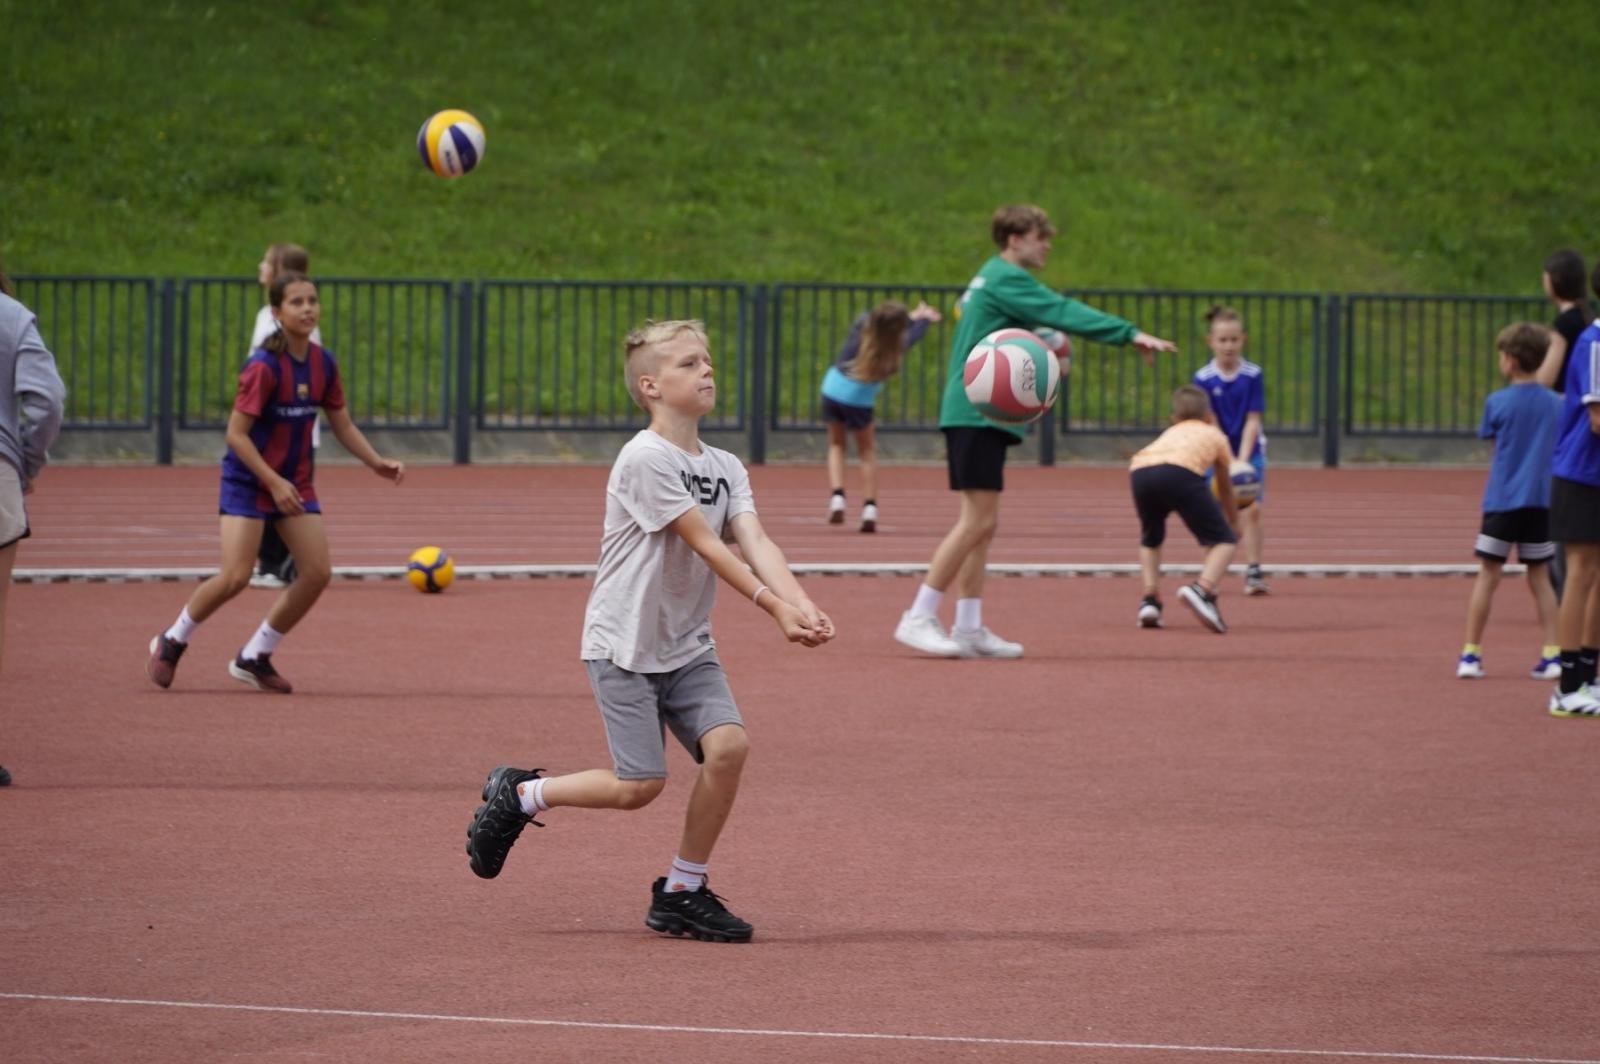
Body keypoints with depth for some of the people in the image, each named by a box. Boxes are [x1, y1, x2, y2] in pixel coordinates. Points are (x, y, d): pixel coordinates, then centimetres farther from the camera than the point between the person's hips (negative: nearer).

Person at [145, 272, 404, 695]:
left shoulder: (323, 364, 0)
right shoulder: (264, 367, -20)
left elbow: (342, 424, 11)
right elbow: (236, 433, -19)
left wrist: (377, 462, -2)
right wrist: (273, 482, -24)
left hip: (296, 483, 6)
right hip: (248, 481, -6)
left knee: (317, 573, -4)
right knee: (235, 577, -16)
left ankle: (254, 658, 12)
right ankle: (172, 642, 10)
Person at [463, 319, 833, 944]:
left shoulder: (726, 469, 6)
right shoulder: (646, 458, -17)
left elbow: (755, 543, -9)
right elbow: (705, 544, -23)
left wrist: (804, 607, -27)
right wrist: (775, 608, -29)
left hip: (687, 646, 6)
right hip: (624, 642, -6)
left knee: (727, 744, -15)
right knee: (640, 785, -10)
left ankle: (682, 893, 0)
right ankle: (518, 795, 16)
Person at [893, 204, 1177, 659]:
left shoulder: (989, 279, 21)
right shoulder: (1007, 280, -10)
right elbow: (1064, 313, -21)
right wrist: (1130, 334, -25)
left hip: (975, 415, 11)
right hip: (978, 413, -11)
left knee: (981, 524, 10)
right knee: (978, 521, -12)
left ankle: (969, 628, 10)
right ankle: (918, 620, -11)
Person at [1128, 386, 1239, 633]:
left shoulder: (1169, 433, 43)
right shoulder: (1214, 434, 36)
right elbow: (1225, 490, 46)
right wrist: (1234, 523, 63)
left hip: (1139, 472, 4)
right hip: (1181, 472, -4)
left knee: (1150, 538, 32)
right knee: (1223, 540, 6)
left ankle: (1150, 599, 15)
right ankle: (1203, 590, -20)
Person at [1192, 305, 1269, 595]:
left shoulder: (1253, 375, -11)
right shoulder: (1203, 379, -12)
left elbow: (1252, 421, -11)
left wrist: (1242, 460, -19)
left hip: (1249, 451, 0)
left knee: (1251, 510, -10)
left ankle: (1253, 572, -7)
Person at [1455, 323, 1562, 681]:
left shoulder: (1497, 403, -6)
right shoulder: (1556, 405, 3)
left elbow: (1492, 440, 6)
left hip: (1502, 500, -3)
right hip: (1542, 500, 3)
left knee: (1488, 574, 3)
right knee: (1540, 577, 10)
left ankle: (1471, 653, 4)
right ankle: (1551, 654, 4)